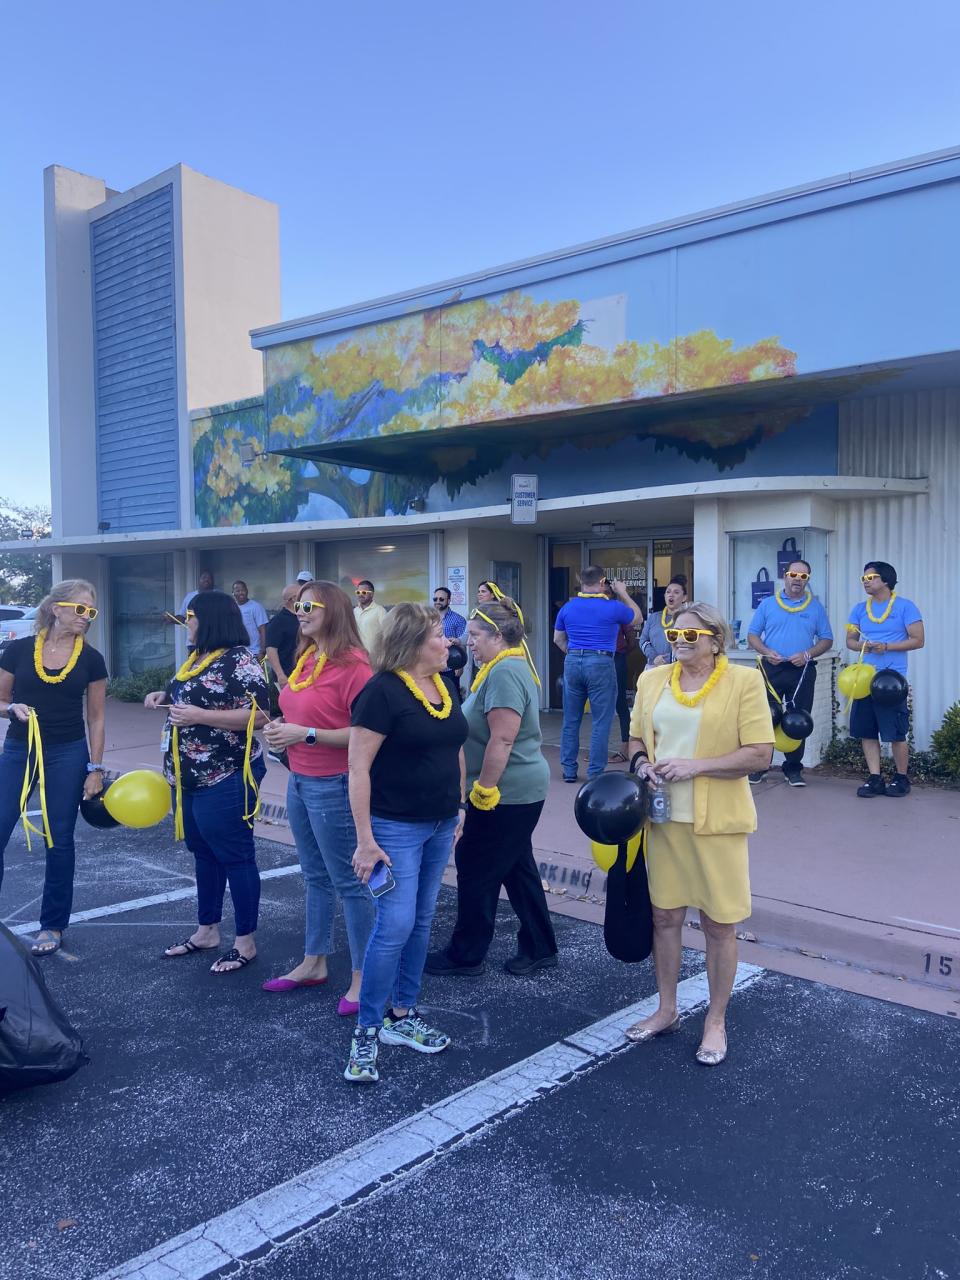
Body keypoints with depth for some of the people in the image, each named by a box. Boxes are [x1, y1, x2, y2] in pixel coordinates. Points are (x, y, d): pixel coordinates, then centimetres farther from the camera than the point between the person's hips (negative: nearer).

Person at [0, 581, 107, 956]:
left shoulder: (91, 659, -2)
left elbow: (95, 717, 3)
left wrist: (96, 768, 0)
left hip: (67, 754, 0)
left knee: (59, 840, 6)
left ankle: (53, 925, 21)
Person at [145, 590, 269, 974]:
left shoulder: (238, 660, -17)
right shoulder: (198, 657, 11)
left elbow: (258, 715, -23)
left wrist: (199, 717, -26)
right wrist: (166, 696, 7)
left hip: (225, 780, -10)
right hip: (189, 778, 10)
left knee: (234, 857, 1)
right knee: (203, 853, 18)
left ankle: (246, 942, 13)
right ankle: (207, 931, 32)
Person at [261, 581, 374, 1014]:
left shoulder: (352, 664, -18)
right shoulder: (306, 658, 9)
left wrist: (306, 734, -24)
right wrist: (280, 727, 3)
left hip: (333, 786, -9)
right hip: (299, 781, 9)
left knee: (348, 882, 1)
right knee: (315, 877, 19)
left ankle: (363, 976, 14)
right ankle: (313, 962, 33)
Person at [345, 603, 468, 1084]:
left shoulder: (444, 686, 6)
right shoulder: (382, 691, -17)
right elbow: (358, 768, -18)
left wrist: (458, 805, 15)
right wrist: (366, 840, -19)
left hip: (440, 826, 8)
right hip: (395, 827, -7)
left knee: (421, 922, 14)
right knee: (395, 926, -7)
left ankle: (401, 1015, 28)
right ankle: (366, 1032, 8)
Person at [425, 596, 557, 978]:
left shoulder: (504, 673, -20)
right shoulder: (508, 667, 14)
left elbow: (502, 739, -26)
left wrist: (483, 789, -20)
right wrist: (484, 788, 21)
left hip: (505, 793, -10)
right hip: (521, 790, 10)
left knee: (476, 873, 3)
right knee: (517, 869, 17)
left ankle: (465, 955, 17)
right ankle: (539, 949, 26)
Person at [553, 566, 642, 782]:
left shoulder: (568, 607, 7)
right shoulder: (613, 608, -5)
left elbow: (558, 639, 16)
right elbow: (637, 618, 14)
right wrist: (623, 594, 21)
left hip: (572, 663, 4)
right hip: (601, 664, -4)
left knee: (571, 720, 12)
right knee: (601, 721, 2)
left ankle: (569, 770, 17)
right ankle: (595, 773, 3)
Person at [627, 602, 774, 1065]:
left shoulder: (743, 681, -8)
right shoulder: (653, 680, 7)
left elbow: (760, 753, -12)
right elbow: (637, 737, 18)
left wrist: (695, 765, -19)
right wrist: (642, 762, -5)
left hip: (717, 820, -4)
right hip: (663, 817, 4)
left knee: (719, 923, 7)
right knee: (664, 914, 13)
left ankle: (716, 1021, 25)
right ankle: (666, 1010, 32)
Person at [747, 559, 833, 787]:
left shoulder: (816, 608, 8)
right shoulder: (767, 604, 6)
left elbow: (826, 639, 7)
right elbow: (752, 636, 5)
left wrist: (807, 654, -11)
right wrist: (766, 652, -13)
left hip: (802, 671, 1)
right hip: (771, 669, -1)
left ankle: (793, 768, 15)